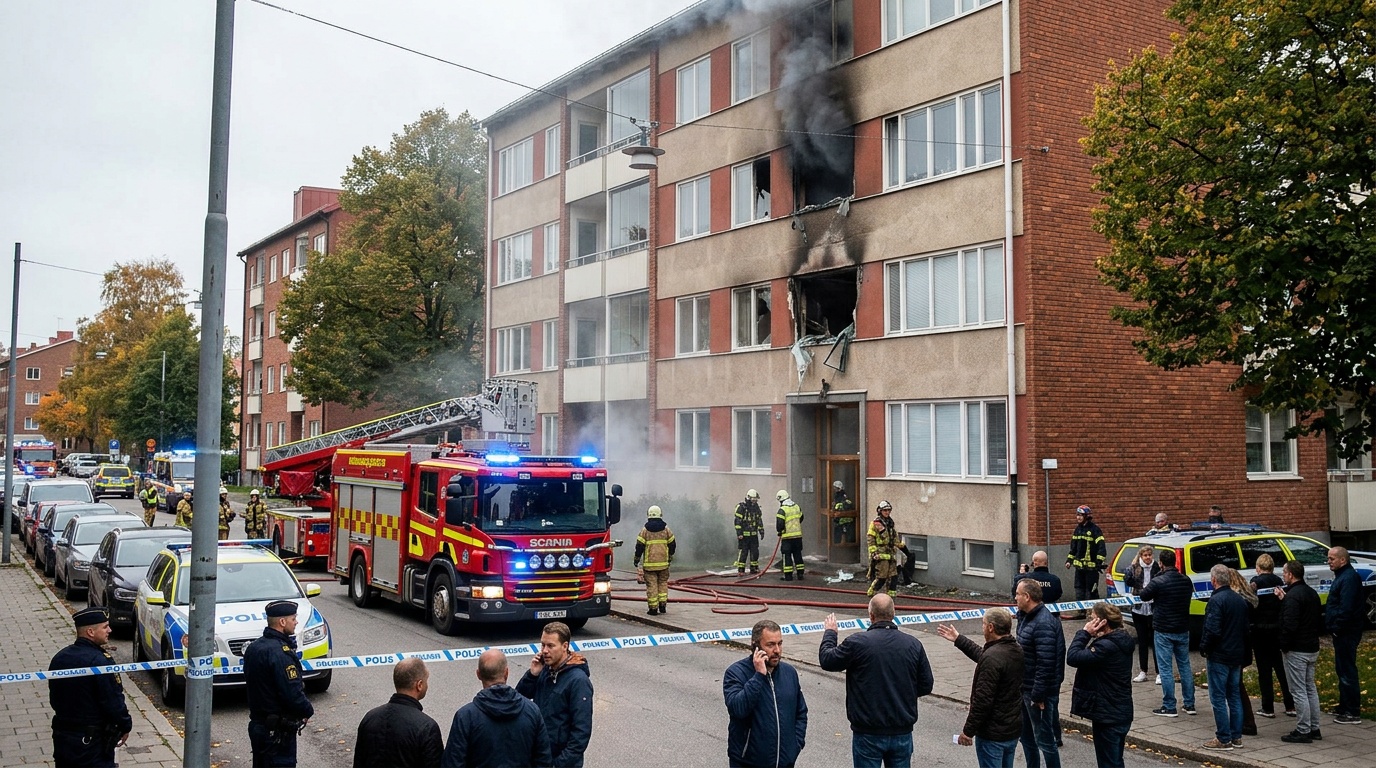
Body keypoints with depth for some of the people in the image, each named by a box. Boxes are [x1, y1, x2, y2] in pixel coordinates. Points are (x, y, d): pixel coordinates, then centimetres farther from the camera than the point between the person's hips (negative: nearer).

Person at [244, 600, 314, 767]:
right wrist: (308, 711, -6)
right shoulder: (280, 652, -23)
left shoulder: (253, 647, 7)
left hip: (257, 724, 9)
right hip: (278, 731, -9)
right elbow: (293, 694, -24)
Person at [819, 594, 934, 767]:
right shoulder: (914, 644, -4)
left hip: (868, 734, -3)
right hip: (903, 733, 3)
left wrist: (829, 633, 18)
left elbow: (827, 660, 0)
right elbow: (926, 686, 4)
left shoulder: (857, 642, -15)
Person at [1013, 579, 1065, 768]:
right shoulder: (1026, 617, 8)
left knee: (1044, 739, 2)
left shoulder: (1043, 624, -24)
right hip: (1025, 689, 10)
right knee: (1026, 736, 21)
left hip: (1039, 691, -10)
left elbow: (1046, 664, -26)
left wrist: (1038, 695, -24)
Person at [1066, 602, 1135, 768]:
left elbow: (1073, 657, -26)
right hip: (1118, 712, 10)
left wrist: (1084, 632, -18)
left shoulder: (1107, 646, -25)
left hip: (1108, 716, -10)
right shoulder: (1119, 641, 7)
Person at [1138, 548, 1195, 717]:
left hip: (1163, 631, -6)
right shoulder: (1186, 580, 1)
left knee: (1165, 668, 0)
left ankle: (1169, 707, 2)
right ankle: (1189, 704, 20)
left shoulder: (1158, 582, -18)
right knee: (1185, 666, 15)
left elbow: (1143, 596, -4)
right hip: (1183, 629, 6)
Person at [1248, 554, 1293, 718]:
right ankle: (1290, 706, 14)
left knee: (1264, 669, 3)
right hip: (1279, 629, 5)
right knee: (1281, 667, 13)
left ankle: (1268, 708, 6)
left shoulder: (1256, 582, -13)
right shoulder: (1279, 581, 2)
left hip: (1261, 630, -5)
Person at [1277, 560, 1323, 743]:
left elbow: (1289, 625, -25)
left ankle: (1303, 731, 1)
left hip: (1296, 651, -10)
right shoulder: (1312, 593, 11)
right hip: (1312, 648, 10)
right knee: (1310, 688, 17)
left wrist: (1284, 646, -11)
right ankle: (1314, 729, 22)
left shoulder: (1293, 596, -19)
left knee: (1299, 691, -3)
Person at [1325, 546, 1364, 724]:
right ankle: (1344, 707, 27)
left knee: (1347, 671, -7)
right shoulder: (1342, 576, 16)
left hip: (1346, 633, -11)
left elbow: (1346, 608, -25)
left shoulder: (1349, 578, -18)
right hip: (1342, 632, 11)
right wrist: (1334, 626, 16)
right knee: (1342, 669, 17)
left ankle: (1353, 713, -2)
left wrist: (1337, 627, -18)